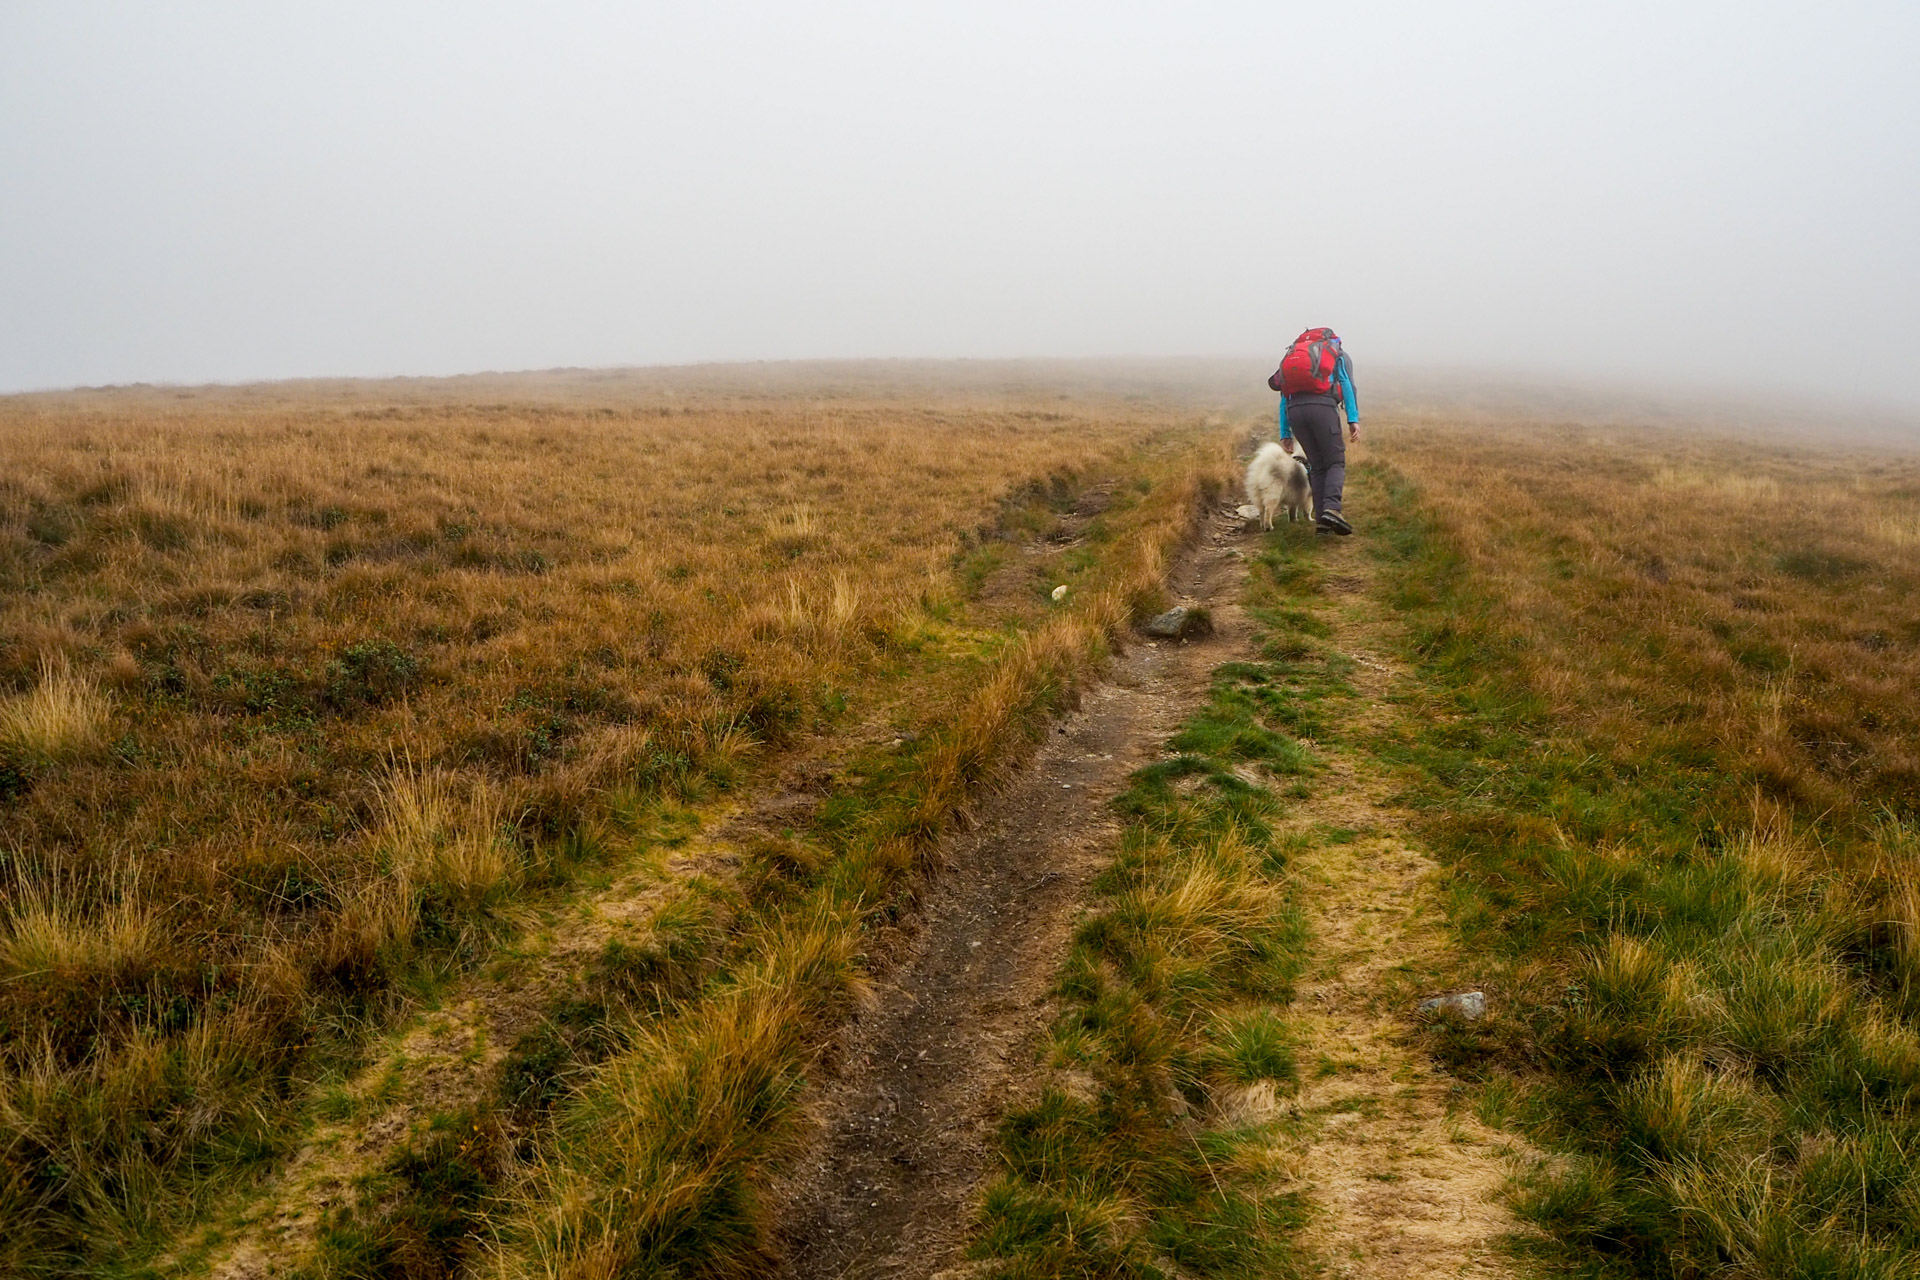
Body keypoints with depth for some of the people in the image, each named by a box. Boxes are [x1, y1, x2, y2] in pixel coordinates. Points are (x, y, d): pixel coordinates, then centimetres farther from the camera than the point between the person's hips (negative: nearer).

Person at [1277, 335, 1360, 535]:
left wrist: (1285, 433, 23)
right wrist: (1353, 419, -5)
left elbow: (1284, 398, 26)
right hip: (1322, 407, -4)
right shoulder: (1340, 355, 23)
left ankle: (1321, 520, 5)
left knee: (1317, 466, 13)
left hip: (1294, 410, 4)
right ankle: (1332, 509, -21)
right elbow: (1347, 384, 4)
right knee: (1336, 463, 3)